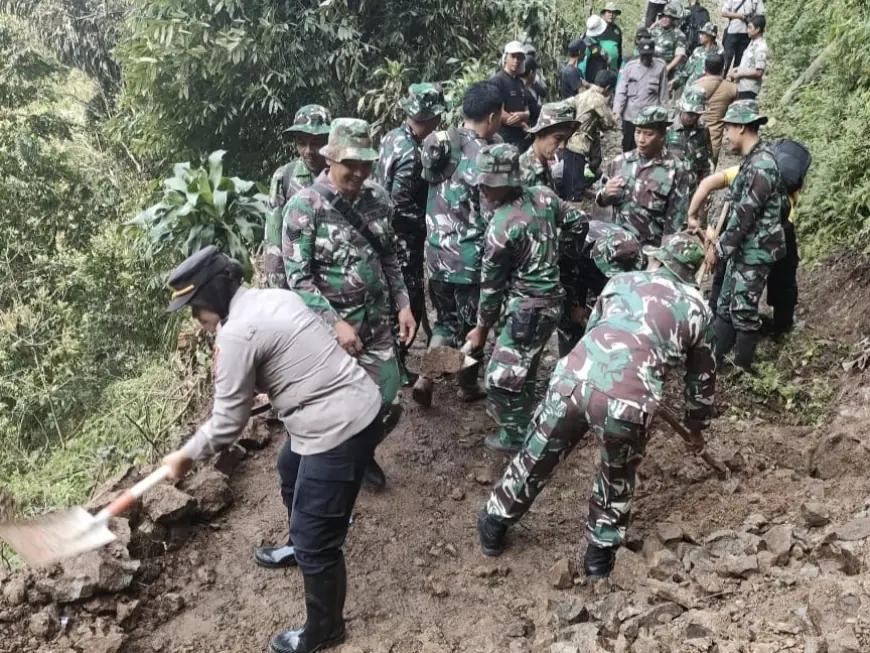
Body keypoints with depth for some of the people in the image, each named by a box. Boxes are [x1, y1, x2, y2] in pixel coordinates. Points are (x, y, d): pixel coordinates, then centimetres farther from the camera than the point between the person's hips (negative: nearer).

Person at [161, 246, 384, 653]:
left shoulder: (237, 333, -19)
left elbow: (228, 423, -13)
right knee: (290, 470, 36)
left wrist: (185, 456, 4)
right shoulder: (273, 296, 9)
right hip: (354, 406, 11)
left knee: (315, 541, 2)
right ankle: (302, 547, 61)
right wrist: (228, 370, 7)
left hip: (339, 429, -11)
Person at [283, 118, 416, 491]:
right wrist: (335, 322, -23)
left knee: (386, 401, 10)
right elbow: (298, 277, -16)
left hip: (377, 320, 5)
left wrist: (403, 304, 4)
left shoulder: (377, 198, 1)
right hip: (331, 327, -5)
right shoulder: (305, 206, -15)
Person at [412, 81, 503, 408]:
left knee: (446, 318, 22)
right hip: (471, 257, -6)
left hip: (436, 252, 6)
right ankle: (468, 386, 30)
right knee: (471, 323, 14)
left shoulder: (438, 143, 1)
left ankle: (425, 377, 12)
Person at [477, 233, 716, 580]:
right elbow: (702, 378, 31)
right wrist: (697, 427, 48)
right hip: (627, 403, -2)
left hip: (572, 380, 2)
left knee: (536, 459, 25)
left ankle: (494, 526, 44)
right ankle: (600, 553, 39)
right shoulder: (698, 309, 22)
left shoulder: (623, 280, 25)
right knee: (618, 478, 29)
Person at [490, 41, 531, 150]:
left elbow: (527, 111, 16)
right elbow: (499, 113, -16)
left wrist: (522, 115, -10)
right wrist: (523, 125, -6)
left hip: (521, 138, 8)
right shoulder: (496, 81, -8)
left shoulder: (520, 82, 17)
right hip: (504, 139, -8)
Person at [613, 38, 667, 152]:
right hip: (630, 115, 1)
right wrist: (617, 110, -9)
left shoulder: (660, 66, -1)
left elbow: (663, 92, 3)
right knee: (628, 147, 9)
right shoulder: (630, 66, 0)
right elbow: (621, 90, 0)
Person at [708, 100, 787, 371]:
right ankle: (714, 359, 24)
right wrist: (721, 243, 14)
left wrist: (719, 249, -14)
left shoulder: (760, 166, -21)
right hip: (742, 249, 9)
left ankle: (742, 369, 13)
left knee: (743, 312, 1)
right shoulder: (753, 161, 9)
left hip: (754, 252, -9)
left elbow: (744, 216, -22)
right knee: (725, 306, 14)